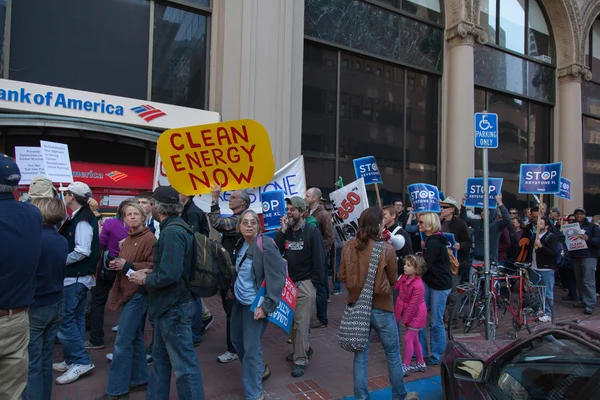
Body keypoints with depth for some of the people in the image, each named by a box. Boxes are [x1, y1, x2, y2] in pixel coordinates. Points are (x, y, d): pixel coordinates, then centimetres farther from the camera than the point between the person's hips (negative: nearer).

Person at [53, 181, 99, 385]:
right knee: (75, 318, 15)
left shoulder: (83, 219, -18)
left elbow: (82, 251, -24)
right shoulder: (80, 217, 13)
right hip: (78, 276, 10)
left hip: (75, 277, -10)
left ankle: (81, 361, 1)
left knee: (64, 319, -5)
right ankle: (73, 359, 25)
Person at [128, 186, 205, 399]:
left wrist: (145, 280, -12)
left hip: (174, 308, -10)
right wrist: (150, 271, 7)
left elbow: (169, 275, -29)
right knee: (160, 358, 22)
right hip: (167, 306, 11)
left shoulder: (172, 232, -23)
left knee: (184, 365, 2)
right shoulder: (173, 228, 9)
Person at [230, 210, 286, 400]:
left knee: (251, 348, -1)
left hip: (255, 304, -8)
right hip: (239, 301, 8)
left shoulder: (266, 245, -20)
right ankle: (259, 369, 47)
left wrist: (266, 306, -24)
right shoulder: (241, 245, 3)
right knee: (236, 340, 21)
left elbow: (278, 278, -22)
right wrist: (234, 290, 13)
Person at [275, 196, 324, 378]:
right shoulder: (286, 231, 7)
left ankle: (300, 360, 9)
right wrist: (282, 230, -11)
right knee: (292, 320, 13)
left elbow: (318, 259, -9)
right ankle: (303, 348, 34)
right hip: (289, 282, 5)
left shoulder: (312, 231, -8)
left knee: (301, 322, -3)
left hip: (305, 284, -5)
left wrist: (315, 283, -11)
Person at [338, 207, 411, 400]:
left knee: (360, 356, 14)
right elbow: (393, 280, -2)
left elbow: (342, 276, 2)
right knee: (393, 355, 19)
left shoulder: (348, 247, -7)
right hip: (381, 308, -2)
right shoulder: (387, 249, -15)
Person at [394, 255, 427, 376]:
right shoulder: (404, 277, -5)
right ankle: (421, 364, 33)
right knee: (414, 339, 18)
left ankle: (405, 366, 11)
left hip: (416, 315, -8)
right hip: (408, 313, 8)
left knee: (408, 338, -2)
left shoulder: (418, 285, -29)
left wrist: (405, 319, -16)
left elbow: (413, 305, -24)